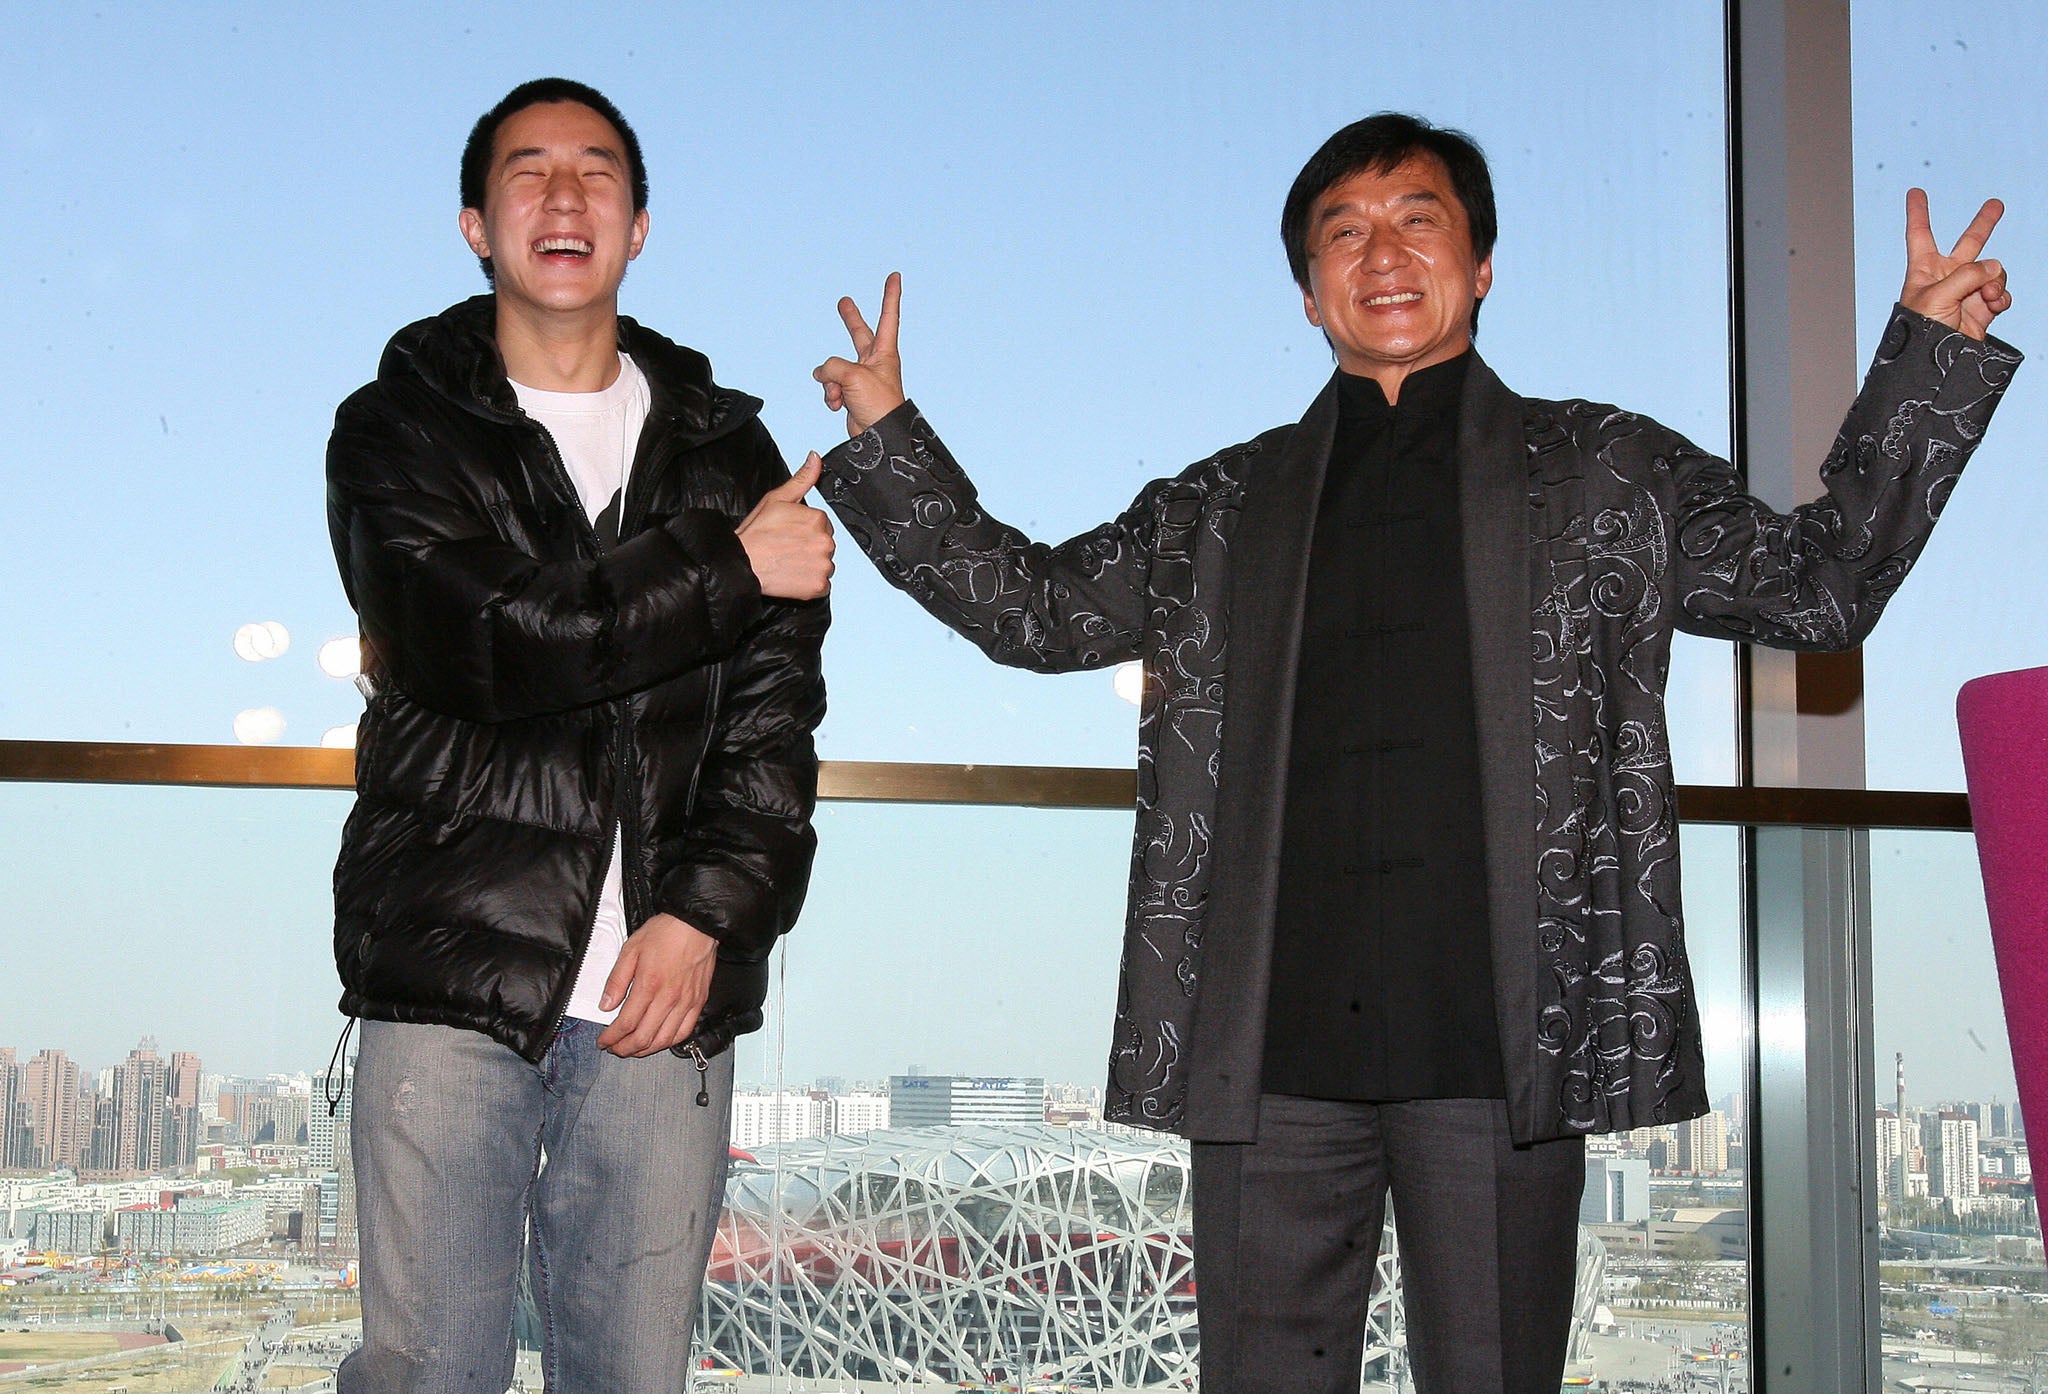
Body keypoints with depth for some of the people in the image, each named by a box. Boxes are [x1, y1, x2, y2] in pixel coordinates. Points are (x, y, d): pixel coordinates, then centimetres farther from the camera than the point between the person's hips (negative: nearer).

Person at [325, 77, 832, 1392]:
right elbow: (473, 642, -12)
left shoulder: (723, 445, 15)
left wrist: (708, 913, -7)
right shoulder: (399, 431, 7)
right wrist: (725, 569, -9)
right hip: (452, 983, -2)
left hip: (668, 989, 2)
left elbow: (774, 717, 7)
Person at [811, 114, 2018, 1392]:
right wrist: (886, 436, 11)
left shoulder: (1604, 475, 14)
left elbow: (1819, 586, 11)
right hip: (1275, 1040, 2)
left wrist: (1932, 357, 2)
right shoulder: (1224, 510, 19)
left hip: (1497, 1042, -2)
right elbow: (1037, 607, 20)